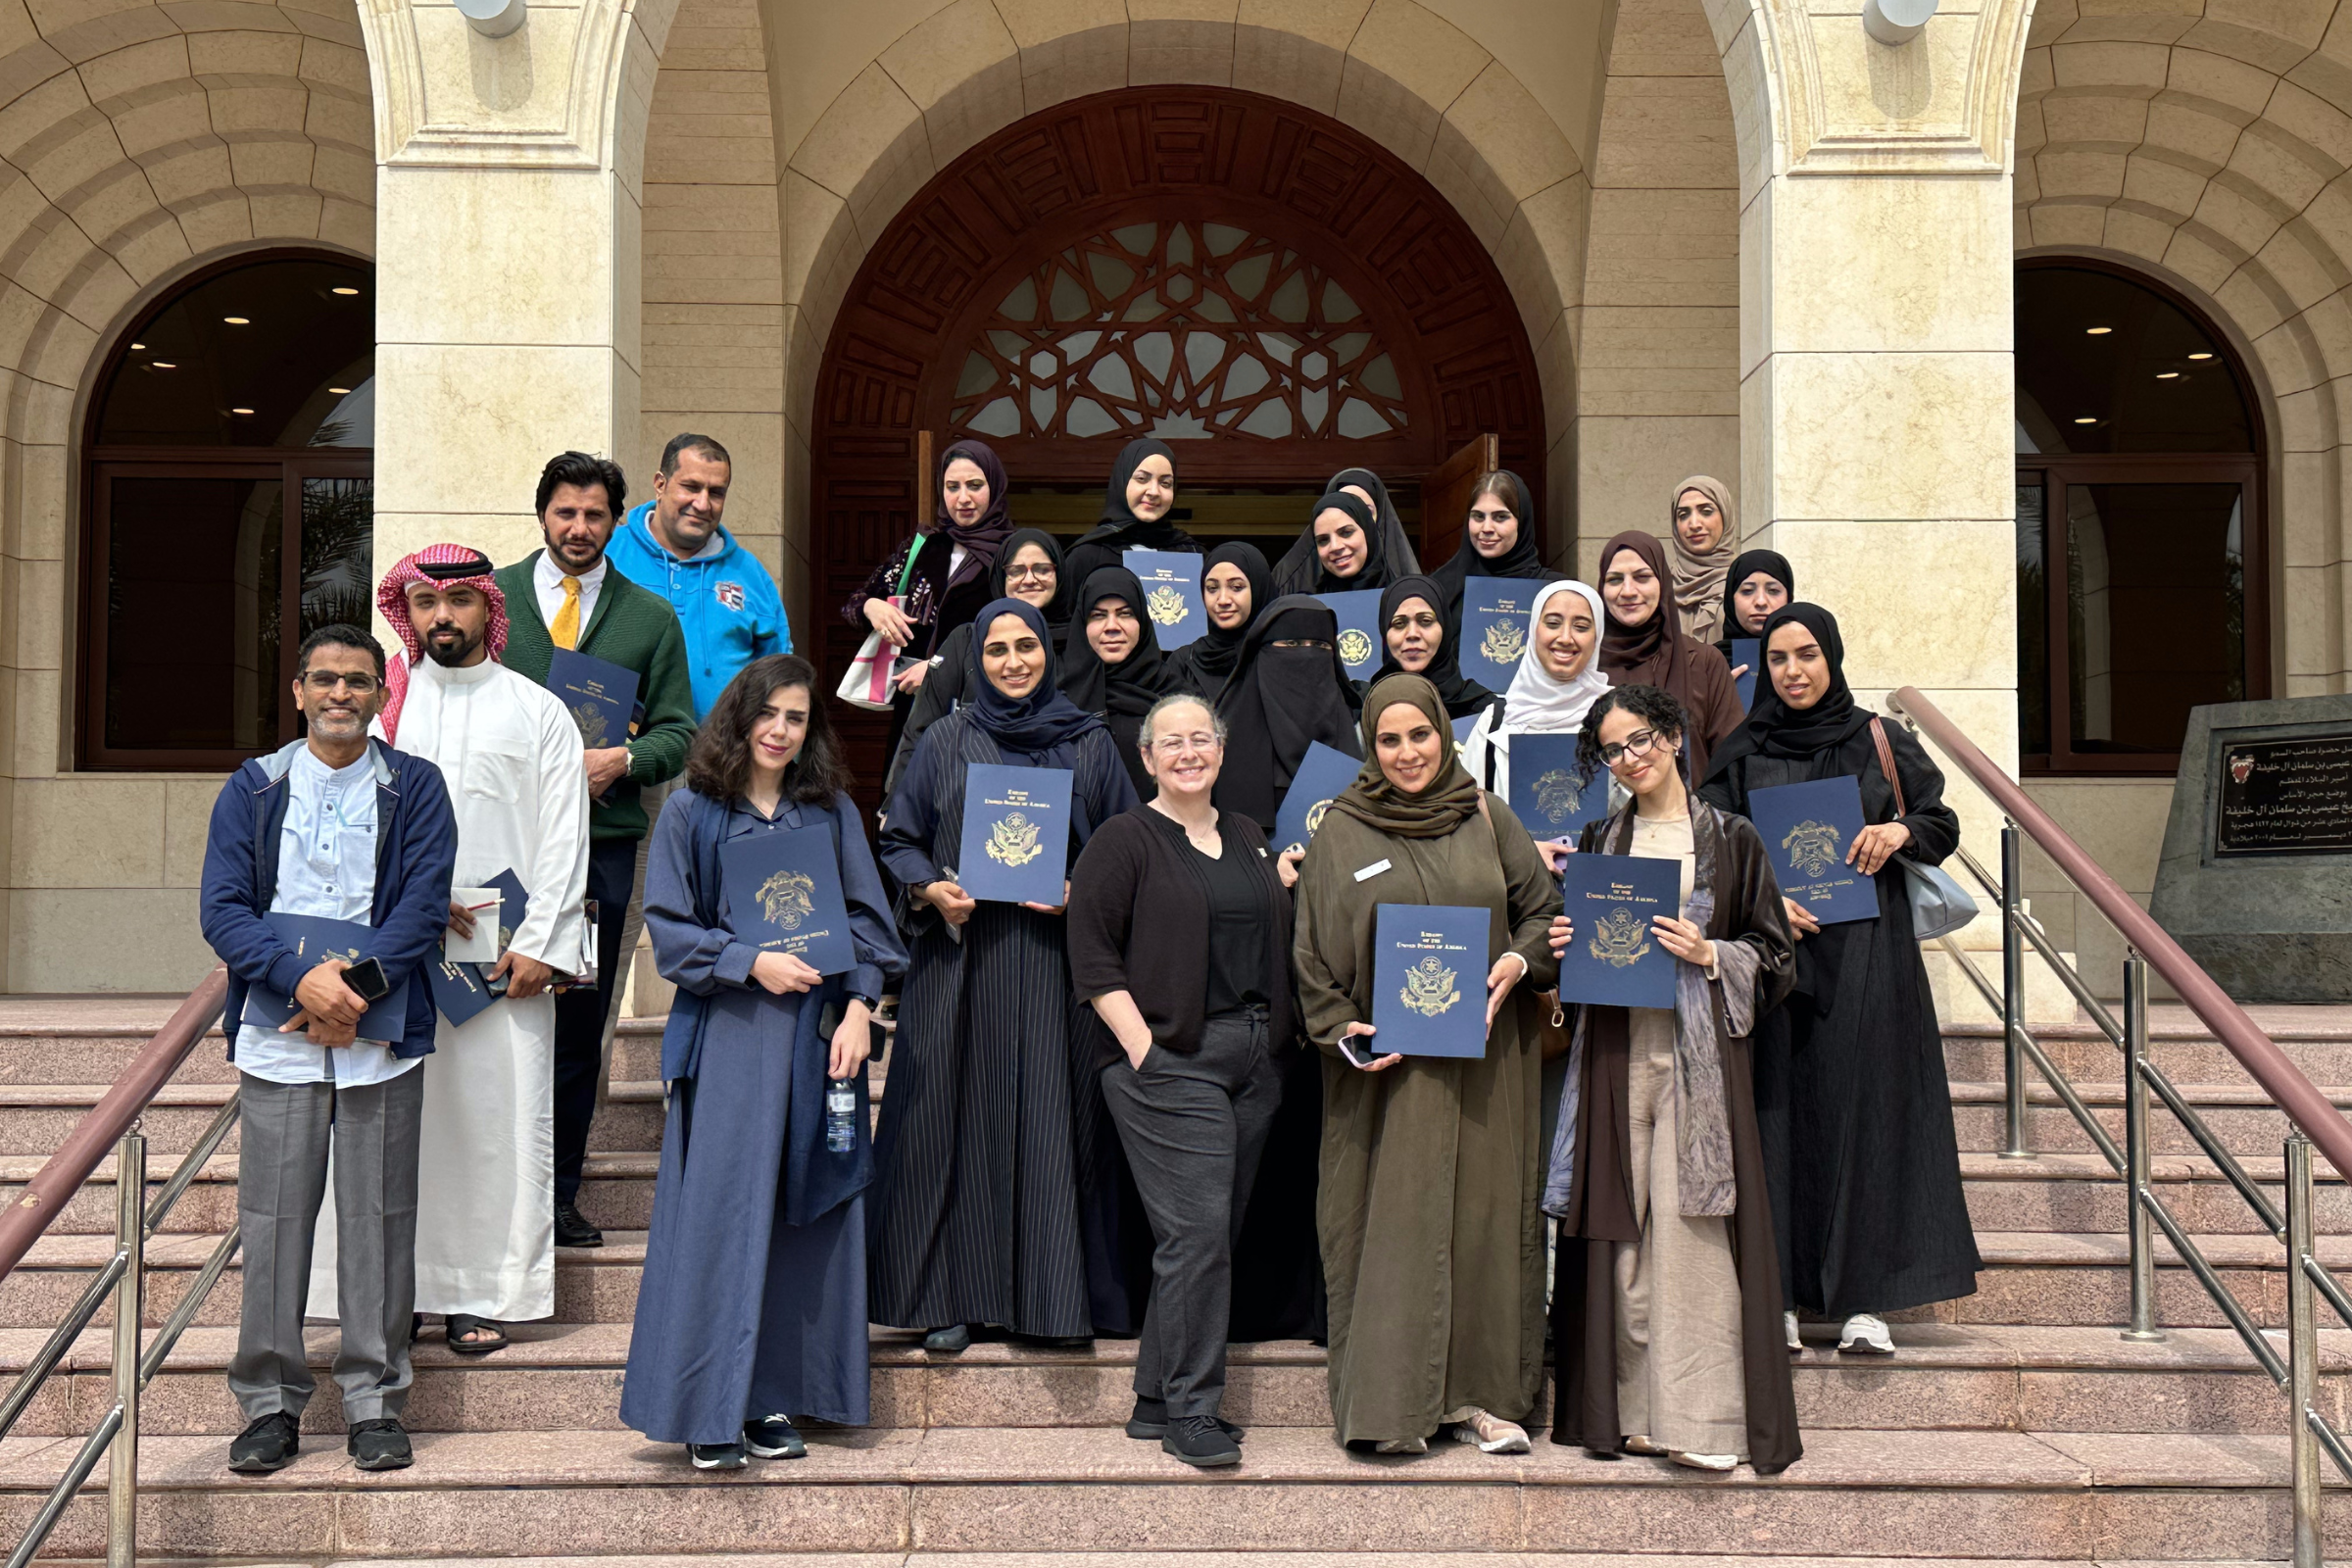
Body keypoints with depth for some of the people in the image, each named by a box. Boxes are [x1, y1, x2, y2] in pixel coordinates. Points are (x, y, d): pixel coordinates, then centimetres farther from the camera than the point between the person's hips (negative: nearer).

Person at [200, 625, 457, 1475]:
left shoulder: (414, 786, 7)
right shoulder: (253, 789, 9)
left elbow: (425, 902, -2)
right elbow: (222, 909, 0)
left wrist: (355, 986, -14)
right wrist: (302, 979, -15)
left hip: (381, 1035, -1)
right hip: (278, 1035, 1)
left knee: (379, 1219, 2)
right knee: (273, 1220, 1)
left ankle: (375, 1402, 11)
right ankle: (270, 1404, 12)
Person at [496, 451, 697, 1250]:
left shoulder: (651, 619, 11)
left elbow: (679, 731, 9)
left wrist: (622, 759, -9)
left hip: (601, 842, 1)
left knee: (580, 1024, 6)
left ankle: (559, 1190, 16)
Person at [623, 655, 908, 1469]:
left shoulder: (832, 813, 10)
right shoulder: (692, 812, 3)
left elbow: (866, 917, 10)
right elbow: (667, 923, 0)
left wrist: (858, 1006, -4)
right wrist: (751, 963, -13)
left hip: (816, 1035, 3)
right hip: (727, 1035, -3)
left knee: (802, 1214, 3)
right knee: (720, 1215, -6)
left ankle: (774, 1398, 11)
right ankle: (709, 1410, 0)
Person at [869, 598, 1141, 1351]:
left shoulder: (1088, 744, 8)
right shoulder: (947, 741, 8)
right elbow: (899, 840, 9)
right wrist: (932, 889, -9)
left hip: (1052, 959, 0)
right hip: (960, 957, 0)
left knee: (1047, 1117, -2)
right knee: (954, 1117, -1)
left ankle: (1047, 1295, 7)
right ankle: (950, 1295, 7)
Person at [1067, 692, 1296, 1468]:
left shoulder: (1249, 837, 17)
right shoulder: (1124, 841, -2)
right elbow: (1091, 953, -7)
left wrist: (1280, 1033, 8)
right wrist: (1141, 1045, -14)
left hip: (1255, 1057, 7)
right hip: (1168, 1057, -7)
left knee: (1219, 1231, 8)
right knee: (1196, 1232, -11)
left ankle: (1157, 1398, 18)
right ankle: (1190, 1412, -2)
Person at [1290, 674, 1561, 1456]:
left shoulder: (1488, 818, 8)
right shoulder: (1341, 833, 3)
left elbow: (1543, 910, 11)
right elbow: (1313, 951, 3)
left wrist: (1517, 963, -9)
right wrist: (1341, 1030, -9)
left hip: (1484, 1055, 2)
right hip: (1386, 1059, -2)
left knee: (1484, 1214, 4)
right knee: (1392, 1220, -3)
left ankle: (1480, 1392, 13)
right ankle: (1390, 1404, 2)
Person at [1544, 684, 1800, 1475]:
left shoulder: (1730, 839, 7)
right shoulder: (1600, 839, 15)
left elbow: (1773, 953, 7)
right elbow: (1577, 935, 21)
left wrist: (1709, 954, -10)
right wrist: (1566, 946, 0)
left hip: (1697, 1053, -3)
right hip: (1615, 1050, 3)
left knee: (1690, 1228, -11)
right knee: (1619, 1228, 1)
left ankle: (1699, 1419, -10)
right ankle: (1631, 1410, 8)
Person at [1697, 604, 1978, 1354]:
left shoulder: (1882, 743, 7)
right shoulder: (1743, 753, 7)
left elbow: (1943, 824, 10)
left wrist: (1900, 831, -12)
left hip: (1866, 955, 0)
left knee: (1862, 1110, -3)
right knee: (1777, 1109, -2)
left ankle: (1864, 1297, 0)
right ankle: (1776, 1295, 2)